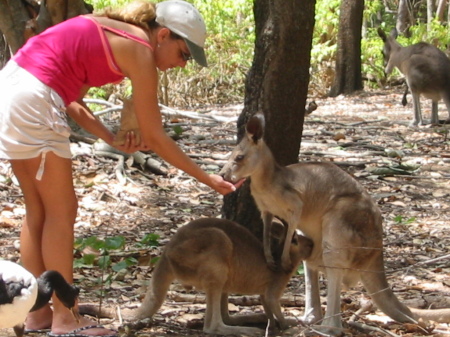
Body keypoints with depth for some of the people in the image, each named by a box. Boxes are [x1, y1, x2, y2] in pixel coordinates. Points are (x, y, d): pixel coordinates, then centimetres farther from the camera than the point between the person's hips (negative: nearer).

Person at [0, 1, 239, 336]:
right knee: (62, 210, 0)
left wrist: (113, 140, 6)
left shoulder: (112, 32, 17)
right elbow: (155, 138, -5)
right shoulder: (140, 51, -8)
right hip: (33, 98, -9)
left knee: (39, 209, 15)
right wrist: (207, 179, 1)